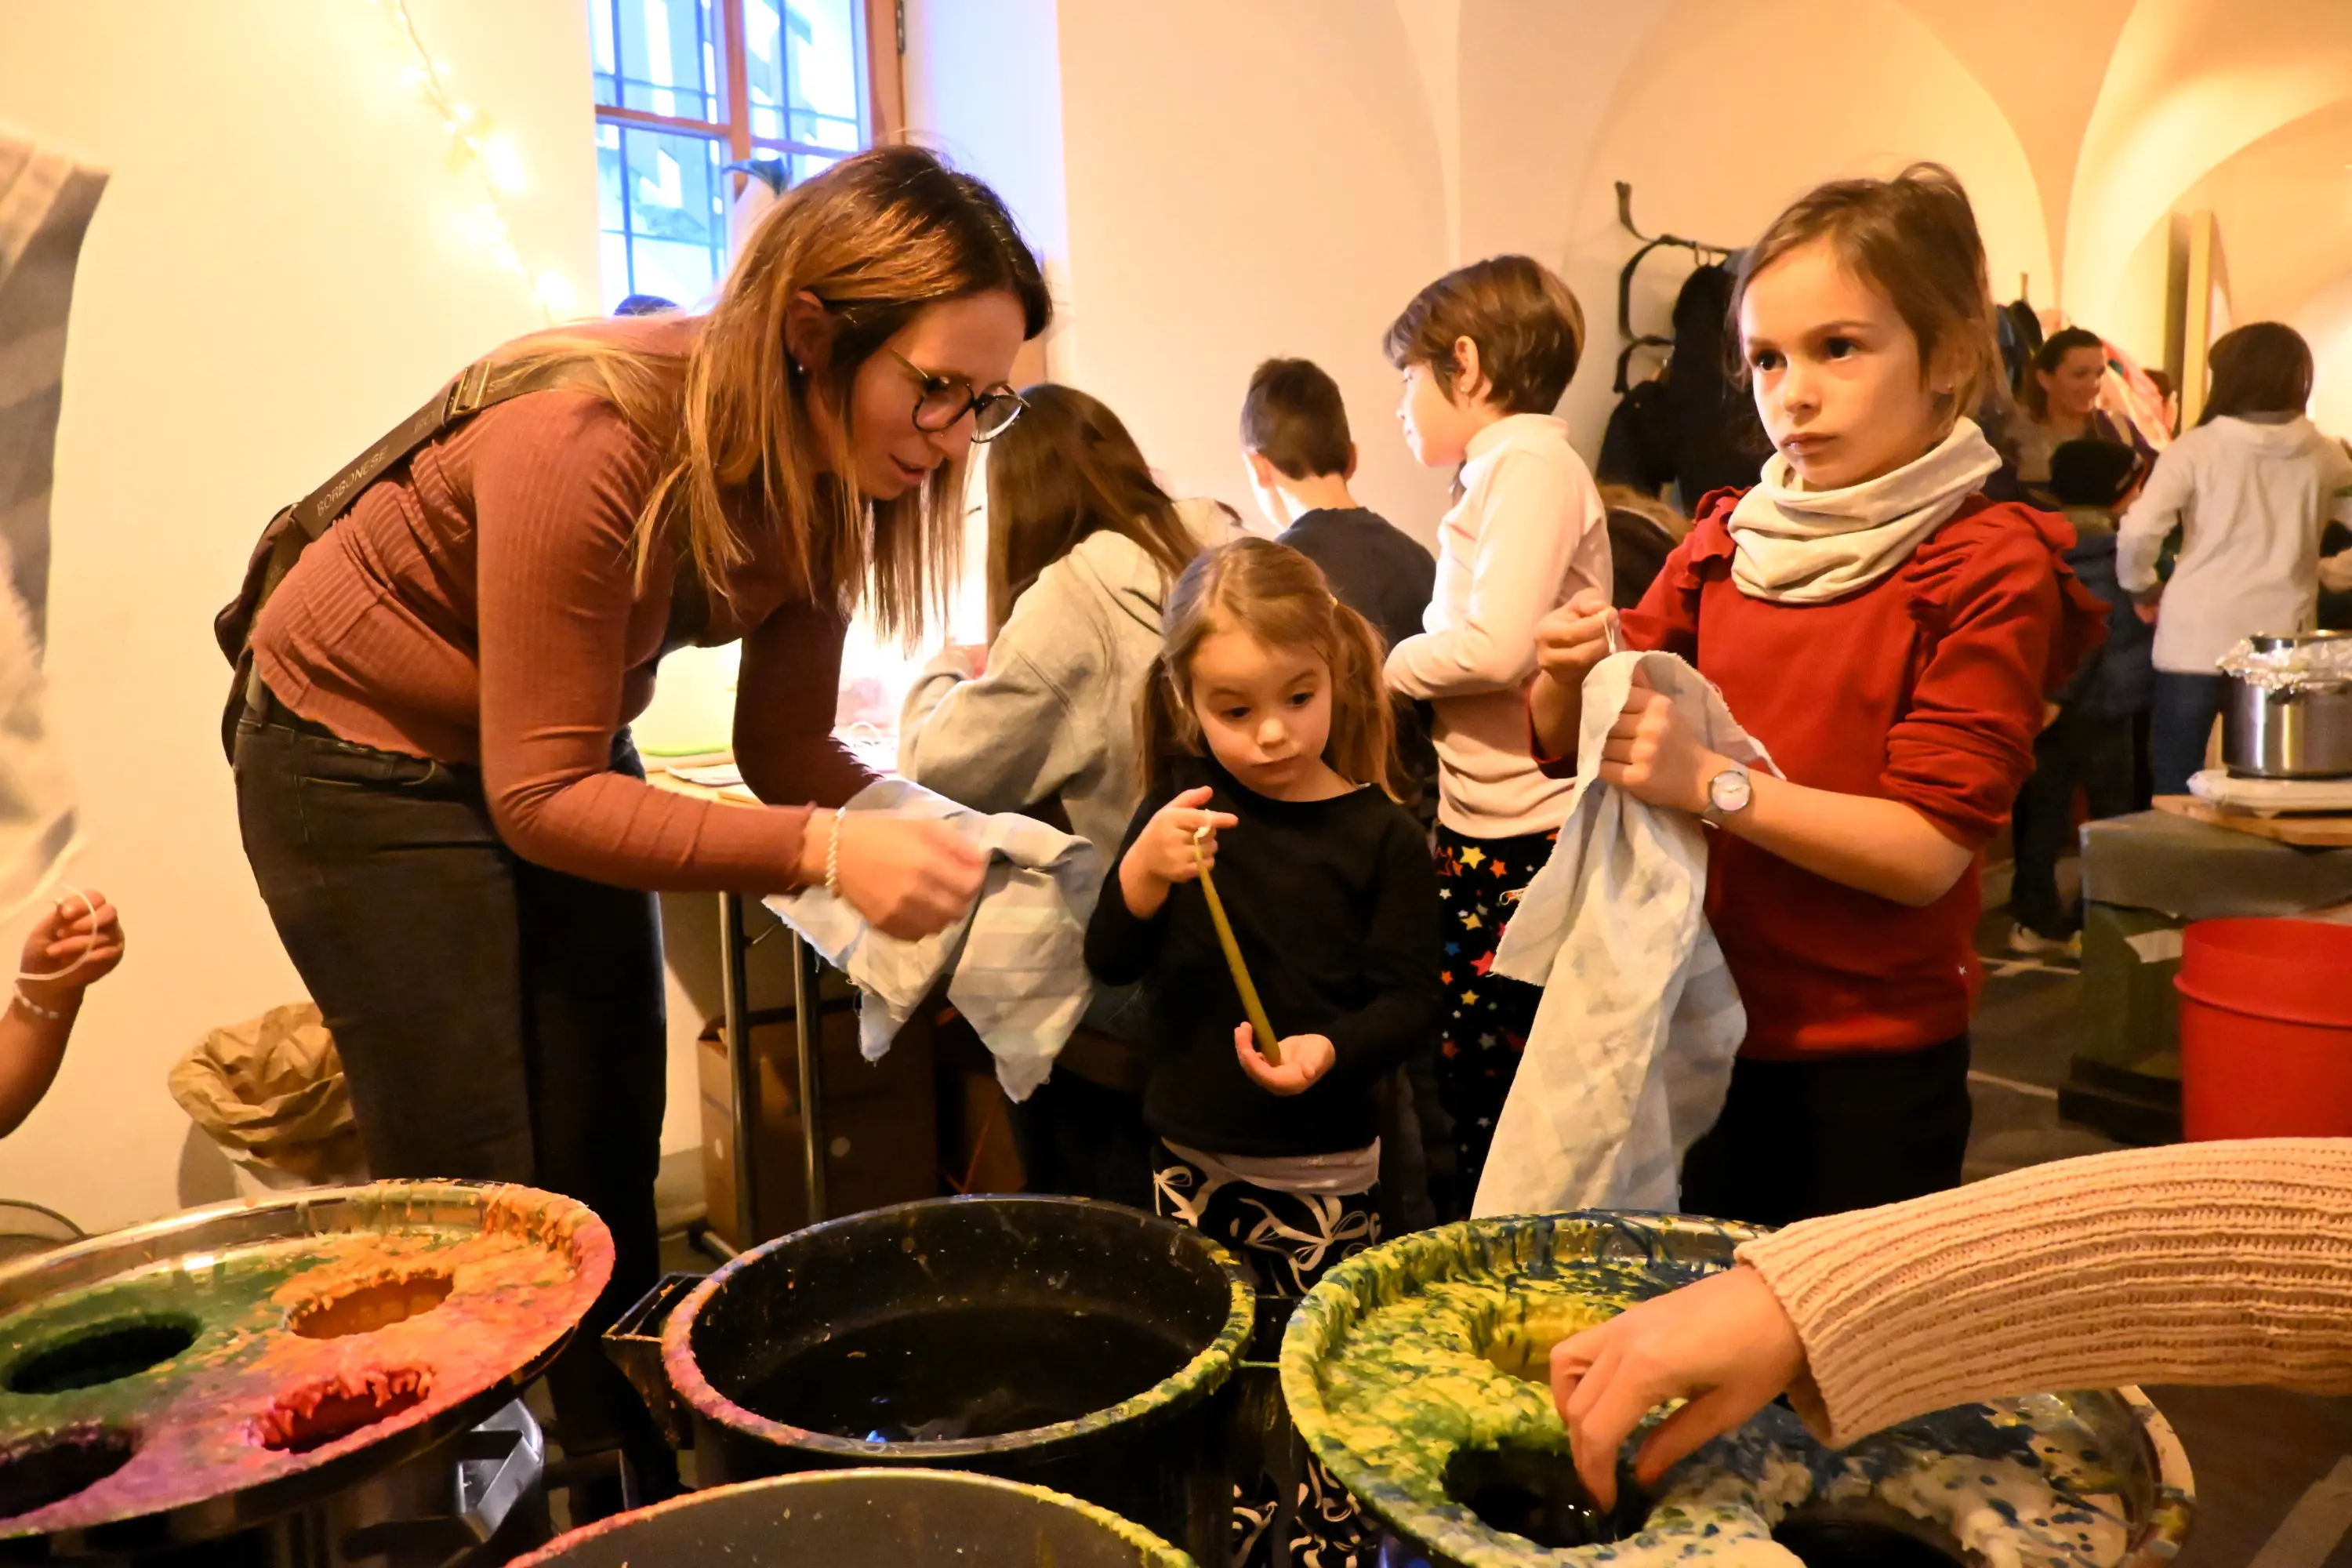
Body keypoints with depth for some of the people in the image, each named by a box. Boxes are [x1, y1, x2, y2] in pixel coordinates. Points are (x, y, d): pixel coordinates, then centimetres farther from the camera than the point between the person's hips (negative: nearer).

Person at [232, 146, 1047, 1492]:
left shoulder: (833, 470, -13)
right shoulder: (592, 445, -34)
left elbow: (783, 745, -8)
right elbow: (539, 799, -31)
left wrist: (941, 838, -25)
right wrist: (823, 850, -42)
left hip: (562, 750, 6)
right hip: (367, 760, -6)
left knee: (611, 1178, 7)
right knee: (477, 1197, -2)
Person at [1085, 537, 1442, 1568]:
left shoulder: (1379, 836, -9)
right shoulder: (1182, 804, 0)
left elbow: (1412, 1000, -5)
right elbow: (1110, 963, -2)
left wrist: (1332, 1049, -25)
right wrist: (1144, 871, -21)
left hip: (1319, 1173, -3)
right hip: (1191, 1161, 4)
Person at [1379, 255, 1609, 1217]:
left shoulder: (1532, 462, -11)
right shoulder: (1506, 470, 18)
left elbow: (1499, 643, -23)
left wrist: (1383, 664, -8)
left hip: (1521, 840, -9)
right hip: (1480, 828, 9)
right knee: (1459, 1079, 15)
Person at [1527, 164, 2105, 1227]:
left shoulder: (1990, 567, -10)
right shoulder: (1725, 543, 3)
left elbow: (1929, 846, -18)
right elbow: (1563, 744, 6)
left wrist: (1712, 783, -26)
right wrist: (1570, 673, -15)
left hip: (1869, 1069, -4)